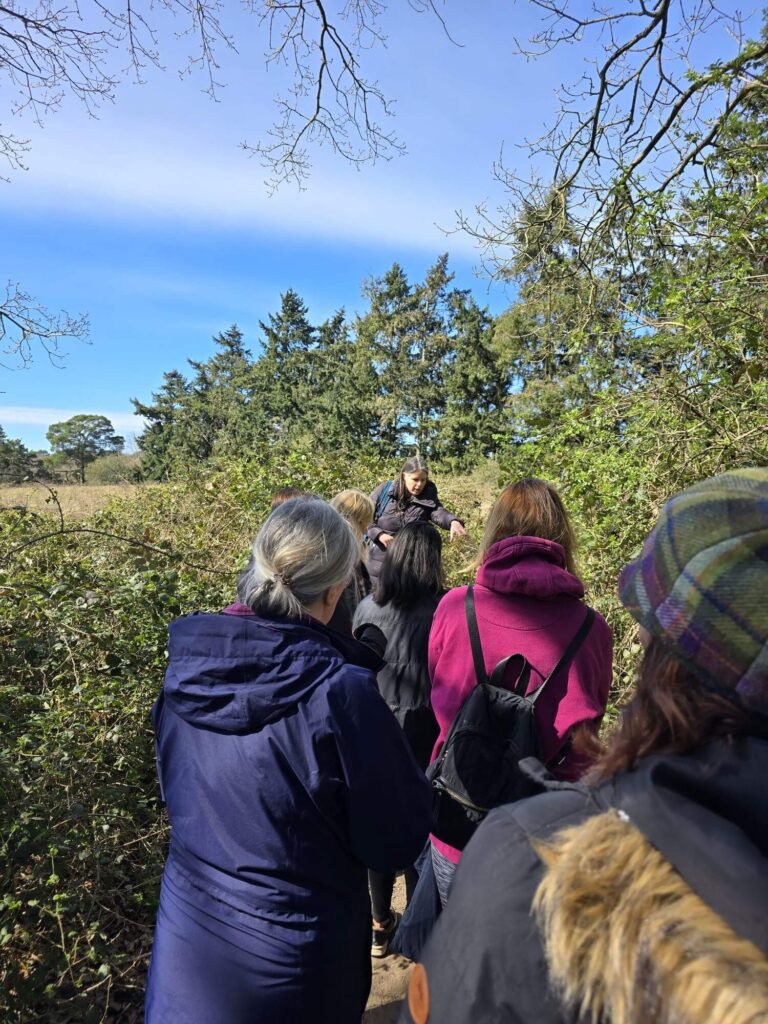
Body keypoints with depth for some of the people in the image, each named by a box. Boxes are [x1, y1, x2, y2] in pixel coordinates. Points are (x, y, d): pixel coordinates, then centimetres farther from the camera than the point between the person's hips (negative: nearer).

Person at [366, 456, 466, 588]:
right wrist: (379, 534, -19)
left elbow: (438, 513, -24)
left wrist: (453, 522, -46)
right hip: (378, 561, -1)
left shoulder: (428, 497, -4)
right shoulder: (384, 490, -6)